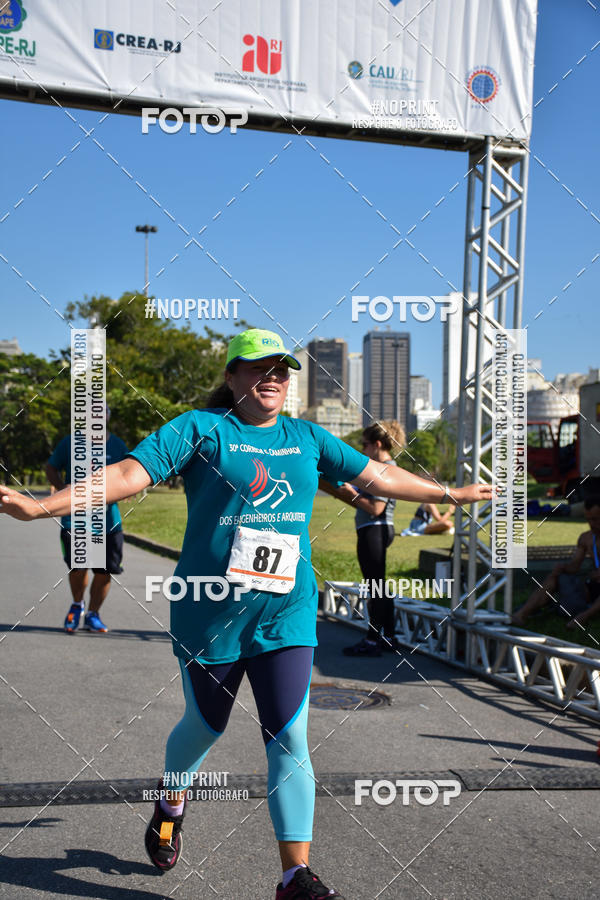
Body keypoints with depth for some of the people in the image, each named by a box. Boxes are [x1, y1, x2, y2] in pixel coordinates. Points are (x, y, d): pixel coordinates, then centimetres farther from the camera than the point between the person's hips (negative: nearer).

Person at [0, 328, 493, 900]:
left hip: (286, 612, 3)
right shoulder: (201, 428, -4)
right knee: (205, 725, 15)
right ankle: (170, 803, 48)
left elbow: (378, 476, 18)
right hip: (210, 613, -2)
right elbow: (129, 473, -13)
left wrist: (451, 494, 24)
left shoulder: (307, 438, 10)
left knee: (289, 740, -4)